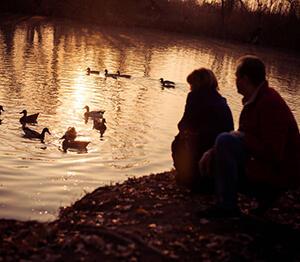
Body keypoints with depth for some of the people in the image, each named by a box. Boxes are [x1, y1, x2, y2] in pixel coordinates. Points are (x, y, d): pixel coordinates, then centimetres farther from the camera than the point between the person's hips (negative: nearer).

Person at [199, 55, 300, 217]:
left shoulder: (270, 104, -22)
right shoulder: (254, 101, 10)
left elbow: (272, 154, -27)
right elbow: (242, 136, 14)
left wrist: (243, 137, -16)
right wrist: (213, 152, 0)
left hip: (280, 172, -10)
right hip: (264, 164, 10)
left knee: (225, 141, -24)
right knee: (215, 160, 15)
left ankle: (227, 205, -19)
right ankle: (265, 193, 8)